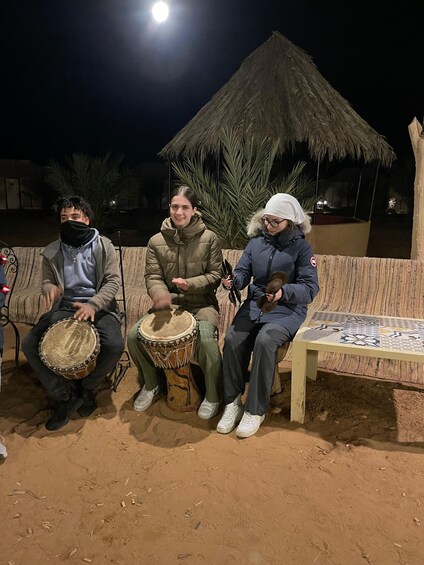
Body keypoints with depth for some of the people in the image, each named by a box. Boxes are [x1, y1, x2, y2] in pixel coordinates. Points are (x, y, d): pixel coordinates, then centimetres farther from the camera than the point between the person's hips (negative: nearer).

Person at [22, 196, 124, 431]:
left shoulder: (103, 246, -2)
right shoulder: (52, 252, 7)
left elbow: (113, 281, -8)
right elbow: (46, 281, 14)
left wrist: (93, 305, -25)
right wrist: (50, 288, -14)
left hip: (99, 307, -3)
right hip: (64, 308, 3)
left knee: (114, 345, -30)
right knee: (29, 344, -19)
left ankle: (87, 387, 2)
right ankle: (65, 395, -4)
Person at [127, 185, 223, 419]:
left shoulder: (209, 238, -3)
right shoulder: (156, 241, 3)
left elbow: (215, 275, -3)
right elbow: (152, 276, -2)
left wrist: (190, 284, -21)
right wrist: (160, 295, -26)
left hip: (201, 303, -3)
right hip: (168, 303, 3)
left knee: (206, 340, -33)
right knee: (134, 336, -15)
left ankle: (213, 395, -3)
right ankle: (151, 384, 15)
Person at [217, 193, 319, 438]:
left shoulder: (301, 248, -5)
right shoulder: (256, 242, 7)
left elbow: (310, 288, -10)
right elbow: (243, 272, 6)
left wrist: (284, 293, -28)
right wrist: (233, 281, -18)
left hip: (288, 309, -3)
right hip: (255, 304, 4)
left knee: (264, 341, -31)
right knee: (233, 338, -23)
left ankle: (256, 409, -15)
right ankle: (233, 401, -6)